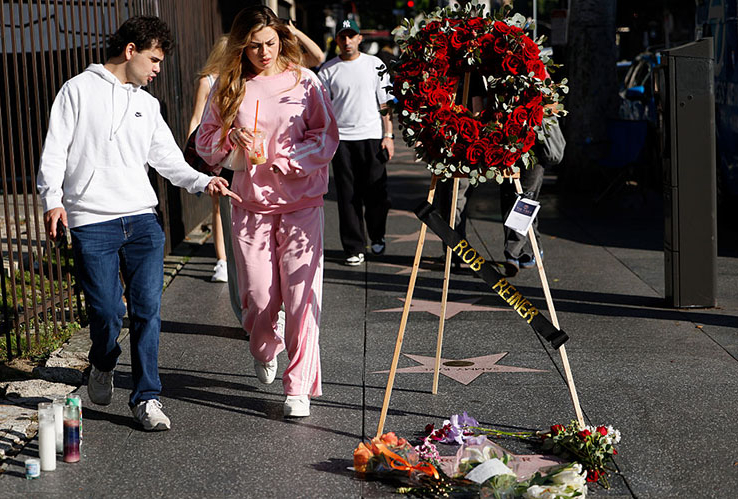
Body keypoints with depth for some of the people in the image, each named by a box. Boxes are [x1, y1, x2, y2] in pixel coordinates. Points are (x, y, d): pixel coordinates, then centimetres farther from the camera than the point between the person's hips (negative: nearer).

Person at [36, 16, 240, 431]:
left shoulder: (147, 104, 19)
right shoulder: (80, 90, 5)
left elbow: (168, 158, 13)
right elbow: (55, 151, 1)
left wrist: (202, 182, -4)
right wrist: (53, 199, -12)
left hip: (143, 219, 4)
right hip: (92, 222, -4)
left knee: (148, 310, -3)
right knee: (107, 314, -5)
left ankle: (147, 397, 6)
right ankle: (103, 365, 27)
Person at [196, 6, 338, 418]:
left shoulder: (304, 81, 0)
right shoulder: (229, 87, 6)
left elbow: (327, 138, 0)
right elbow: (206, 143, 11)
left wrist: (285, 161, -13)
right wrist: (231, 139, -10)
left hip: (301, 202, -2)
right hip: (251, 203, 2)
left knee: (302, 297, -7)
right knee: (259, 297, 2)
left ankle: (300, 388, 3)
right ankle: (264, 350, 37)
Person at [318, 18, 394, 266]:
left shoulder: (374, 65, 7)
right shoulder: (328, 70, 6)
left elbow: (385, 102, 8)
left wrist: (388, 135, 1)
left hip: (372, 137, 0)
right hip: (341, 138, 0)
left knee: (376, 193, 1)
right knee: (348, 196, 0)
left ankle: (377, 237, 26)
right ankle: (355, 248, 7)